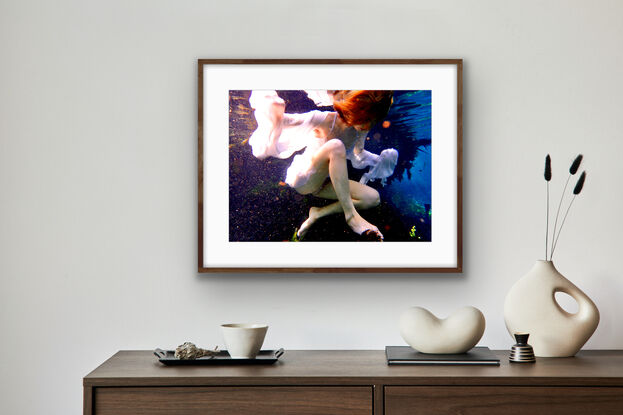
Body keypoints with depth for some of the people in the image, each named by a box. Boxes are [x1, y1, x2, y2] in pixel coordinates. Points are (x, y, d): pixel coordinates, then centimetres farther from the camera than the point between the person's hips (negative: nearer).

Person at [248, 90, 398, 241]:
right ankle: (351, 215, -34)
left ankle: (319, 212, -11)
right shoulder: (325, 120, -23)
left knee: (373, 198, -14)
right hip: (302, 180, -6)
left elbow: (359, 154, 12)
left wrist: (379, 160, -1)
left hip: (322, 183, 6)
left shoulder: (361, 129, -4)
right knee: (336, 146, -35)